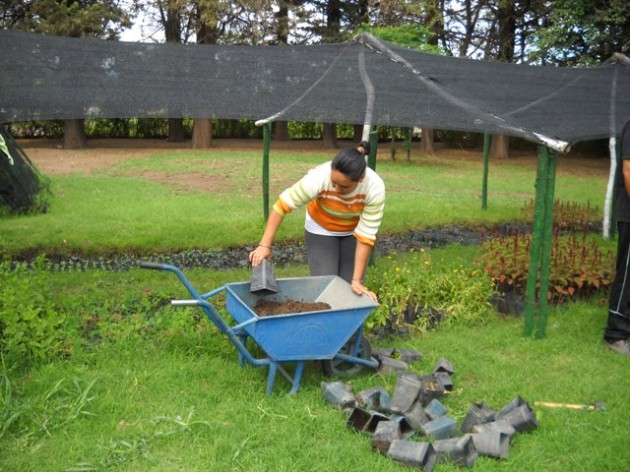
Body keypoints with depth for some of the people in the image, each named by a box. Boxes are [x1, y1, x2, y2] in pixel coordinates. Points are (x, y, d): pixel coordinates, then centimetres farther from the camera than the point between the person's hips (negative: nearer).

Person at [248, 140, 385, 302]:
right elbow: (282, 205, -30)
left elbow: (365, 236, -28)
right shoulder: (320, 177, -36)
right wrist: (265, 245, -35)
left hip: (354, 231, 1)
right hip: (321, 229, -1)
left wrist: (356, 280, -29)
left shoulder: (375, 188, -32)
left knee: (350, 288, -3)